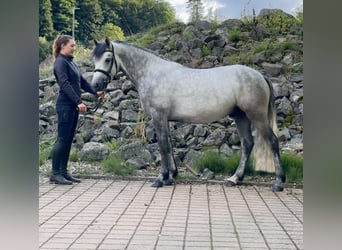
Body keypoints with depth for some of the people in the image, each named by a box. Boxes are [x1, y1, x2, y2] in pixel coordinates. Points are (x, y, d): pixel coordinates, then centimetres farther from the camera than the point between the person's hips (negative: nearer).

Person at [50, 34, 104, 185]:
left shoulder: (71, 63, 17)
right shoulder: (60, 62, -10)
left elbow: (82, 82, 21)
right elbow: (65, 84, -20)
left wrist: (96, 93, 11)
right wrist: (79, 102, -26)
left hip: (73, 106, 9)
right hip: (65, 105, -9)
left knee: (69, 139, 10)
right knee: (62, 139, -7)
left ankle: (63, 172, 14)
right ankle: (55, 174, -3)